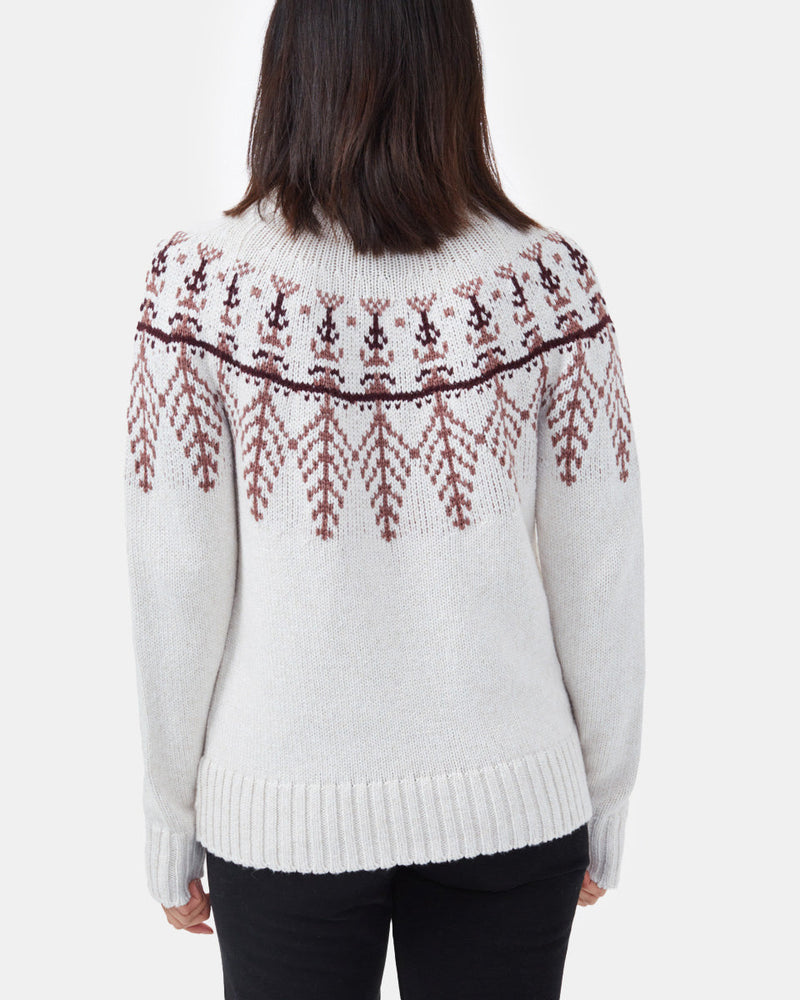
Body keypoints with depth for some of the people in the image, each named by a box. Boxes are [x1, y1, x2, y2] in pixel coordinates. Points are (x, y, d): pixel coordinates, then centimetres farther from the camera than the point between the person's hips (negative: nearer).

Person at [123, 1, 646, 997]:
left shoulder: (204, 279, -14)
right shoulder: (545, 276, -11)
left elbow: (176, 587, -10)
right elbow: (601, 578, -6)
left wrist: (171, 821, 4)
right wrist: (606, 801, 8)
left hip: (283, 811, 0)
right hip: (510, 803, 1)